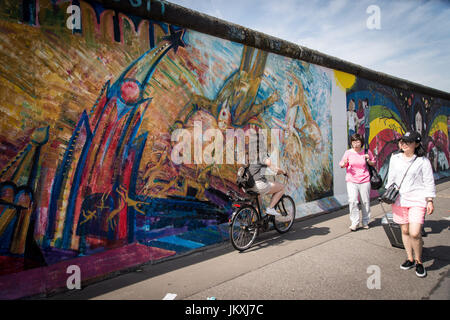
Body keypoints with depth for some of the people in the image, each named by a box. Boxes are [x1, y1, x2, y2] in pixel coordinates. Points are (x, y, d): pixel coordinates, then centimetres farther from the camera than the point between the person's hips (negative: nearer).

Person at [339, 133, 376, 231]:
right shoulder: (348, 152, 0)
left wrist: (369, 161, -8)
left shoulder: (367, 152, 1)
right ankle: (354, 223, 2)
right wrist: (344, 163, -16)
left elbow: (373, 163, 13)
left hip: (364, 180, 1)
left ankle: (365, 222, 26)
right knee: (352, 201, -10)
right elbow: (341, 165, 6)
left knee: (365, 202, 9)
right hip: (351, 181, -1)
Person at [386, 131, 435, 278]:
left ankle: (419, 261, 13)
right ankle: (410, 259, 27)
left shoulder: (423, 161, -4)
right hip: (399, 199, 4)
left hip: (417, 200, -4)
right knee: (405, 231, 10)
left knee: (415, 233, -11)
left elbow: (429, 182, 0)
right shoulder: (395, 158, 7)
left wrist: (430, 201, -3)